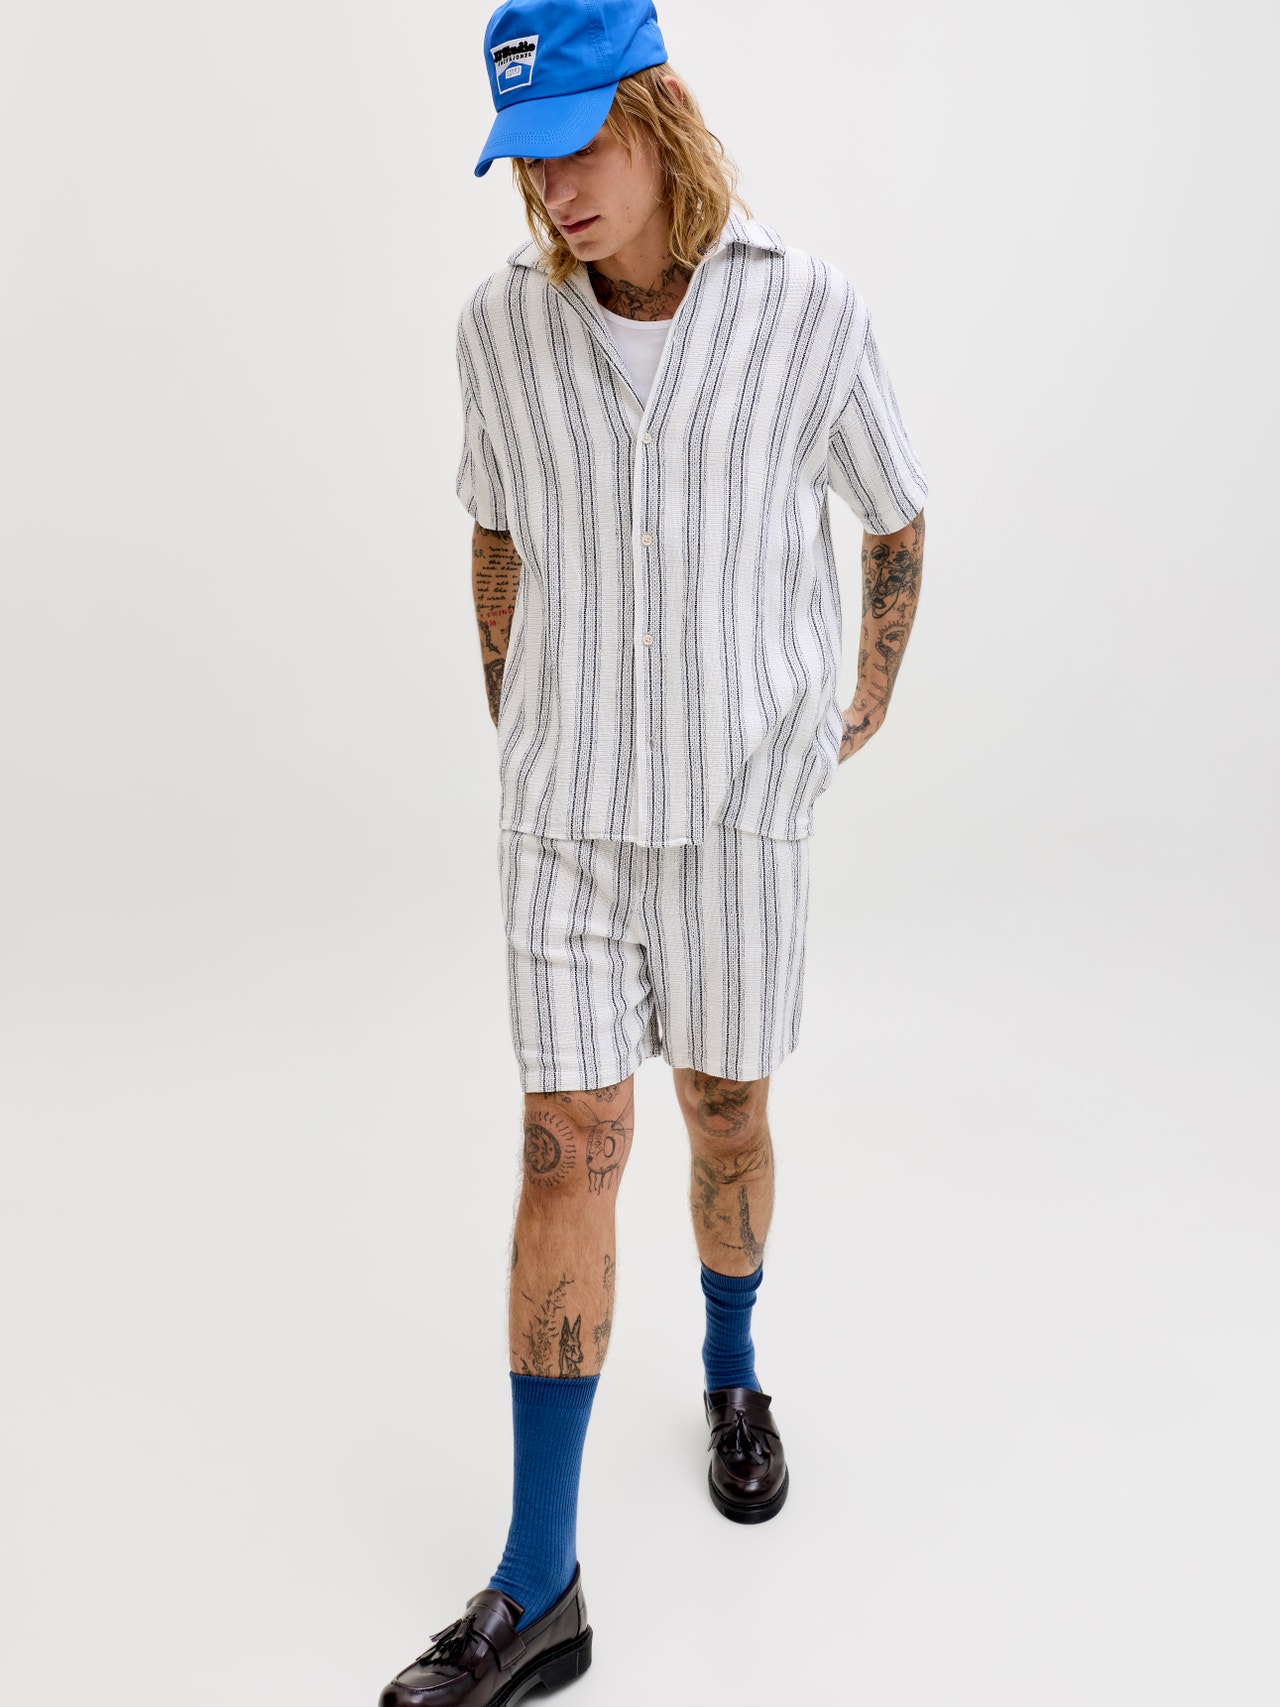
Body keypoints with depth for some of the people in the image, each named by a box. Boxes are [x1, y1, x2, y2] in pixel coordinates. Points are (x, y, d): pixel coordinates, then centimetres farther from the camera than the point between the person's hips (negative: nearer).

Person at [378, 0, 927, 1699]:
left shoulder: (806, 310, -9)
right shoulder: (502, 322, -4)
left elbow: (894, 512, 7)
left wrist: (871, 703, 17)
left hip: (742, 797, 0)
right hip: (567, 806, 1)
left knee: (727, 1112, 13)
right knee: (569, 1153, -2)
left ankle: (732, 1371, 44)